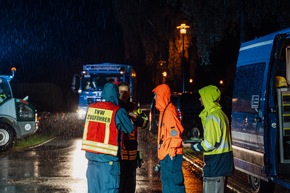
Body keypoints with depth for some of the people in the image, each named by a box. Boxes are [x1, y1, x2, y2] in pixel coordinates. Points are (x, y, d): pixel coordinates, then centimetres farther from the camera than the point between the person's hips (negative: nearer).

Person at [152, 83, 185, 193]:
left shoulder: (169, 111, -15)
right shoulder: (164, 111, 16)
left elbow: (176, 132, -21)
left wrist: (172, 151, -19)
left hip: (171, 155, -10)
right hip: (165, 154, 10)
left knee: (174, 181, -9)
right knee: (166, 180, 15)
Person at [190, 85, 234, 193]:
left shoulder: (212, 117, -18)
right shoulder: (220, 113, 14)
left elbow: (210, 143, -22)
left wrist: (196, 147, -6)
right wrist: (201, 142, 15)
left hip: (215, 163, -10)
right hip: (223, 161, 10)